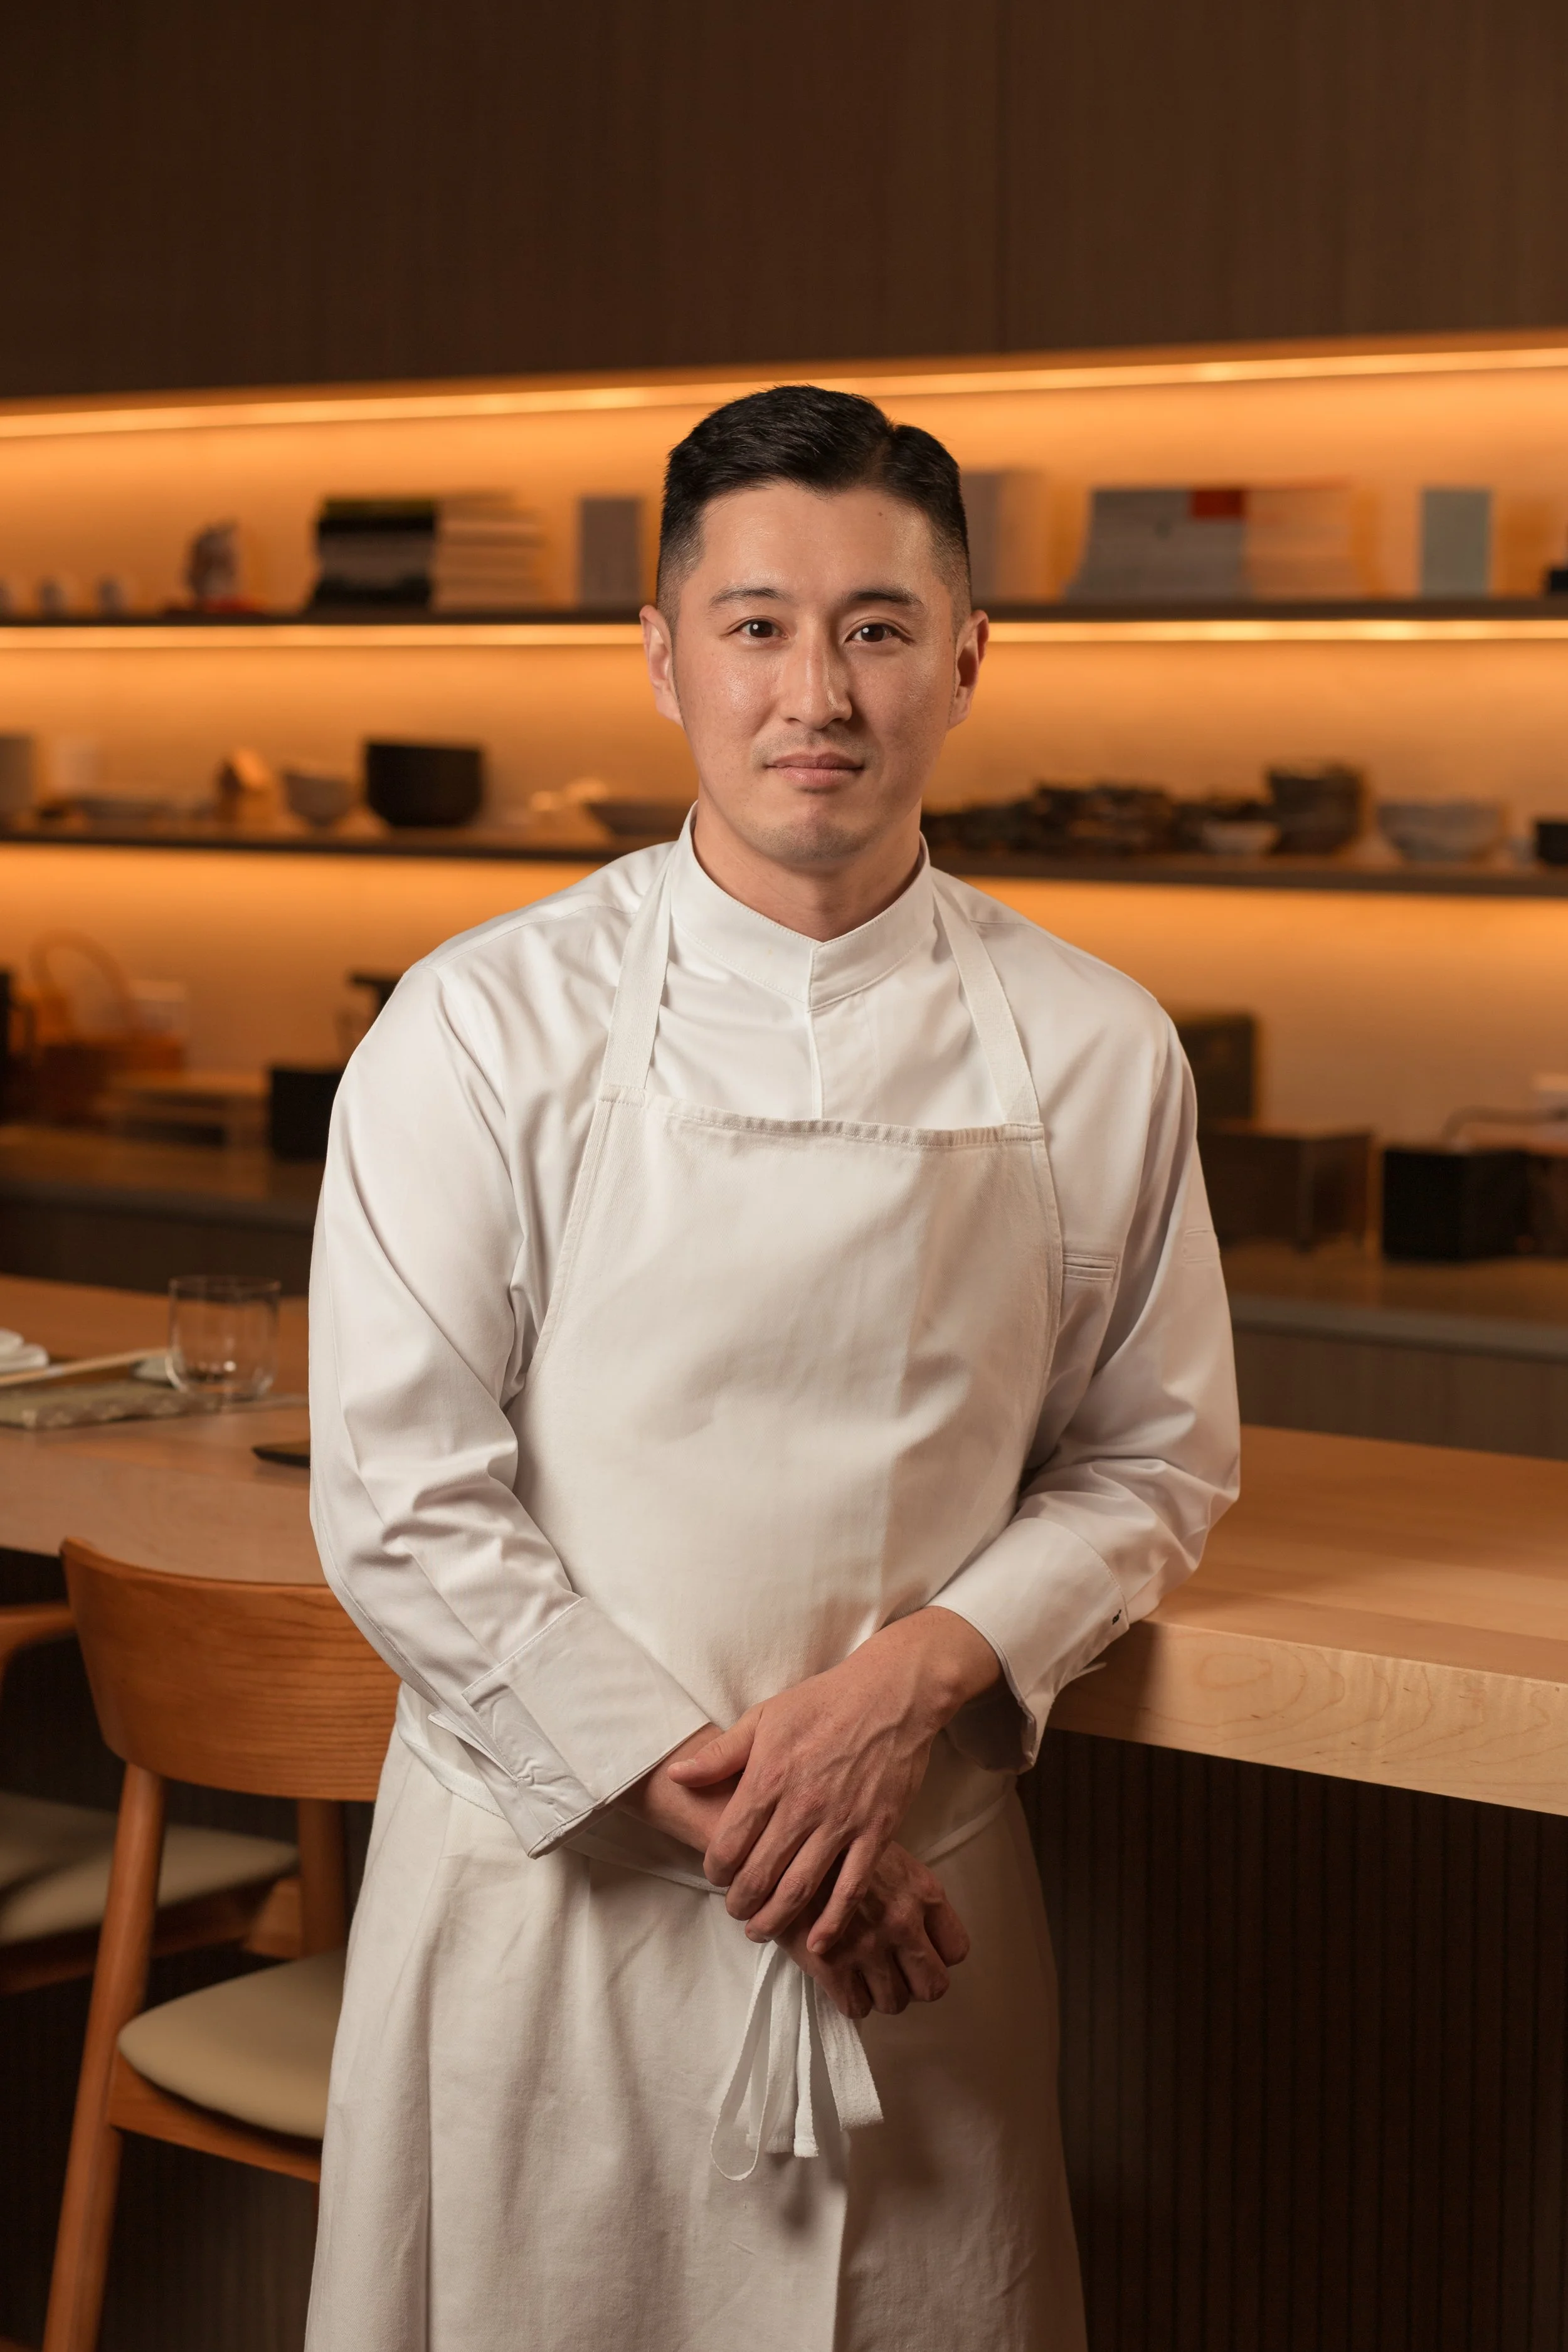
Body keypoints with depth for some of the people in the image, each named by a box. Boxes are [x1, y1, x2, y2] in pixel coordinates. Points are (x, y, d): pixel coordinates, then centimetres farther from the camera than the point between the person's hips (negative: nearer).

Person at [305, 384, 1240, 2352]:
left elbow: (1149, 1465, 8)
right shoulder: (482, 1030, -6)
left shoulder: (1092, 1055, 0)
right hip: (551, 1884, -1)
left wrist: (919, 1678, -10)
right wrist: (705, 1799, -13)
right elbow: (402, 1507, -8)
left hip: (919, 1910, 2)